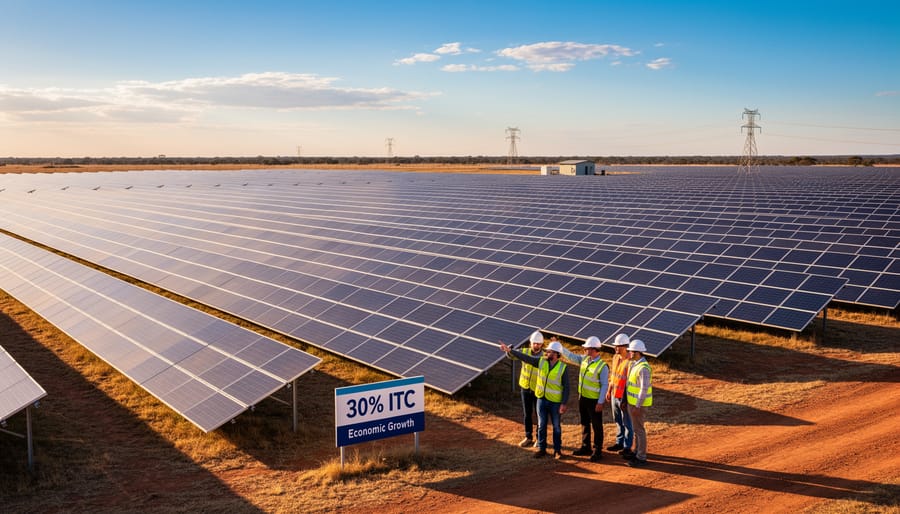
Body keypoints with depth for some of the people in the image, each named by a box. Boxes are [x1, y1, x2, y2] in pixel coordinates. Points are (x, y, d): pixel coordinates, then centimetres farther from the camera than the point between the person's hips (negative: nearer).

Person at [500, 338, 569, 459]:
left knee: (556, 426, 8)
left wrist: (564, 404, -14)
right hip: (541, 399, 4)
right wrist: (509, 350, -9)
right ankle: (541, 448, 21)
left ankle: (557, 450, 21)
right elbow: (525, 357, -4)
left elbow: (566, 387, -10)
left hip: (555, 402, -3)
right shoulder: (541, 361, -3)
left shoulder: (563, 368, -13)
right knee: (541, 425, 10)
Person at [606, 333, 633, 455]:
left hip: (624, 397, -8)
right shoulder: (615, 357, 5)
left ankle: (627, 446, 17)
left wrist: (625, 400, -20)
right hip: (614, 395, 8)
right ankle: (619, 443, 33)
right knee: (618, 421, 19)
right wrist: (609, 391, 16)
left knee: (627, 423, 6)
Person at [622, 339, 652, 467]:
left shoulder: (643, 368, -25)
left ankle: (641, 458, 9)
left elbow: (644, 389, -25)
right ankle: (637, 452, 31)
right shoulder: (634, 364, 6)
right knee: (636, 427, 19)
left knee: (638, 429, 0)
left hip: (639, 403, -10)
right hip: (632, 401, 10)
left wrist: (637, 406, -23)